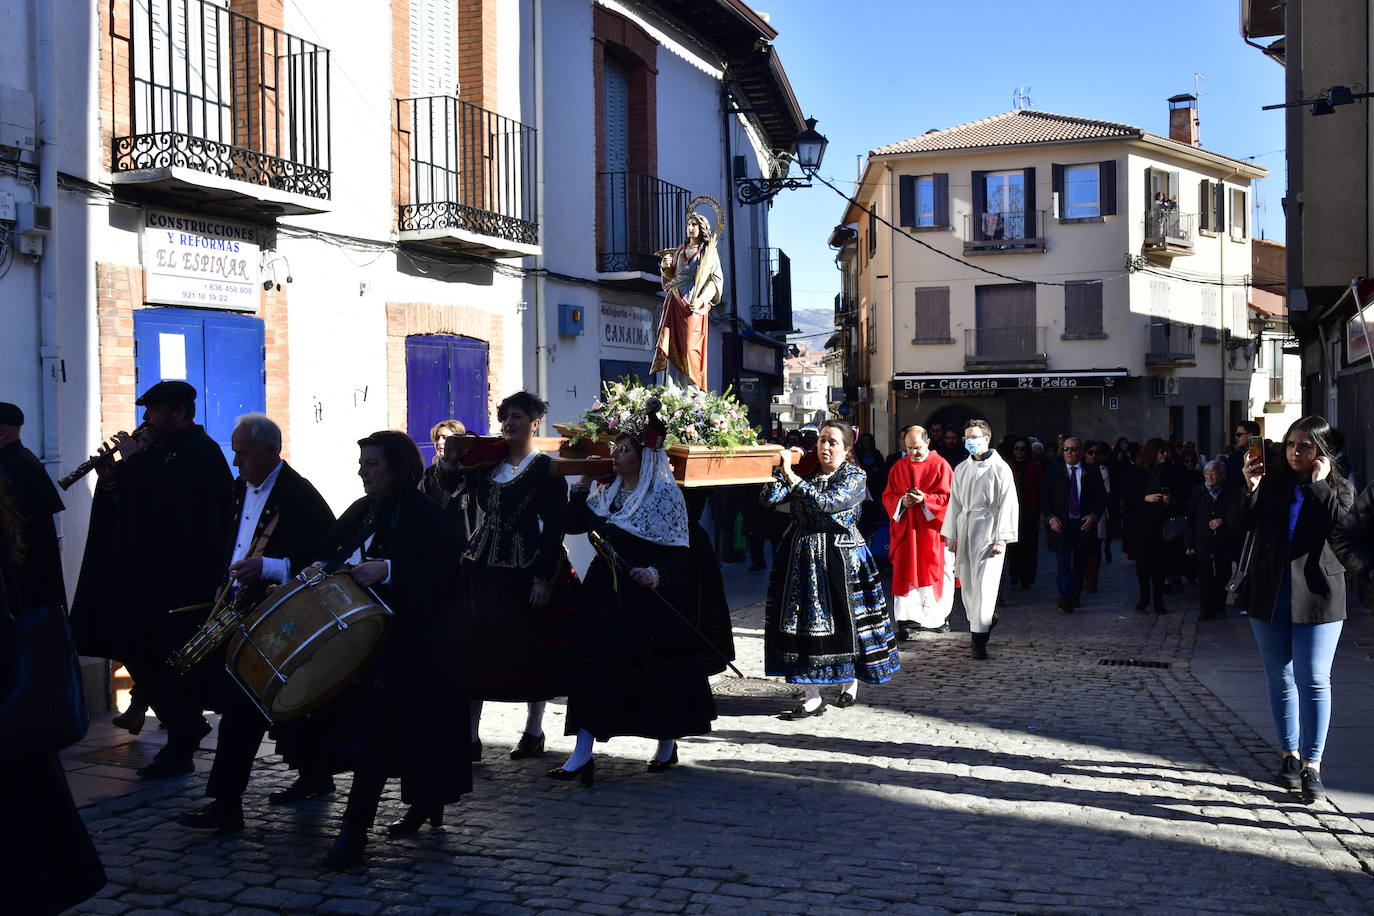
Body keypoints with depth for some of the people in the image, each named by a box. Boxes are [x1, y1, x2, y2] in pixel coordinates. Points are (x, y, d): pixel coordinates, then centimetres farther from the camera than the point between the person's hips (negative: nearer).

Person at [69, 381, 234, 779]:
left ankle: (180, 750, 7)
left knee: (166, 658, -4)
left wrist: (136, 460, -15)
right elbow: (136, 505, 17)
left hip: (182, 579, -9)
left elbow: (168, 497, -25)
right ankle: (188, 725, 26)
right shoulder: (160, 452, 17)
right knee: (139, 653, 11)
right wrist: (112, 479, 1)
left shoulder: (201, 452, -10)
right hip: (149, 575, 9)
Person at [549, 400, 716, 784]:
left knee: (656, 671, 5)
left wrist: (656, 573, -27)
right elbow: (574, 523, 7)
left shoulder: (665, 492, -9)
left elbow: (679, 551, -12)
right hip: (606, 591, 5)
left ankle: (667, 744, 28)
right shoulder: (606, 489, 9)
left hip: (650, 594, -5)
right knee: (592, 665, -2)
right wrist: (583, 484, 3)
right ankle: (582, 755, -1)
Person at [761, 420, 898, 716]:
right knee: (806, 620, 0)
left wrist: (791, 475, -22)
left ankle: (851, 682, 31)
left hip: (839, 556, -3)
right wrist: (778, 468, -12)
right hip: (801, 556, 4)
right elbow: (768, 499, 0)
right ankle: (813, 697, 5)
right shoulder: (806, 472, 9)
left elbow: (826, 503, -21)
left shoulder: (854, 476, -4)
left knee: (843, 619, 5)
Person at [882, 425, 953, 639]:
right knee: (906, 574, -4)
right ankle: (908, 621, -4)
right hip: (905, 529, 2)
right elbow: (887, 496, 9)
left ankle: (941, 617, 23)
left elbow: (948, 496, -5)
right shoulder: (898, 467, 10)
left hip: (932, 528, -2)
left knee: (936, 572, 5)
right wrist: (902, 501, -11)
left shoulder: (940, 465, -1)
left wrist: (925, 499, -20)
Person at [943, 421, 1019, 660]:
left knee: (983, 583, -11)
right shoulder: (961, 469, 14)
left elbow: (1008, 505, -6)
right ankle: (985, 620, 29)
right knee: (967, 583, 9)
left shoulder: (1000, 468, -3)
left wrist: (1001, 539, -11)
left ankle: (979, 637, -10)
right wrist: (951, 536, 11)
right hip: (965, 529, 6)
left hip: (988, 530, -6)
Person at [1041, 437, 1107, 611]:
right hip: (1061, 525, -1)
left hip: (1084, 525, 1)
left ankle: (1075, 596, 20)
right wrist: (1050, 517, -9)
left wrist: (1094, 515, -9)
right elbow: (1044, 497, 5)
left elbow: (1102, 497, 6)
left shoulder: (1092, 472, 5)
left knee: (1080, 564, 8)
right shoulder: (1053, 471, 5)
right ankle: (1065, 597, -13)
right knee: (1063, 563, -11)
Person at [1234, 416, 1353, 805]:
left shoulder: (1339, 488, 2)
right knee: (1280, 679, 11)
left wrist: (1319, 485, -14)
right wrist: (1250, 488, -13)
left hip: (1316, 596, -2)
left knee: (1314, 680, -7)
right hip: (1269, 595, 3)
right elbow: (1240, 523, 0)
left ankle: (1312, 765, -2)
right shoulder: (1271, 480, 5)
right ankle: (1290, 754, 24)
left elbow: (1341, 525, -17)